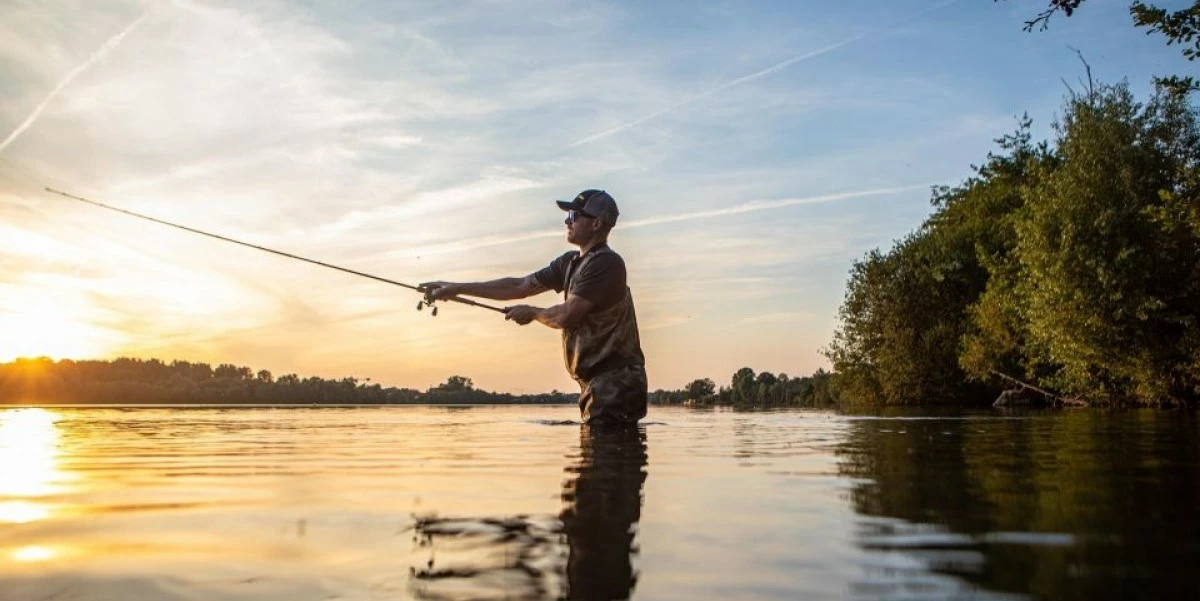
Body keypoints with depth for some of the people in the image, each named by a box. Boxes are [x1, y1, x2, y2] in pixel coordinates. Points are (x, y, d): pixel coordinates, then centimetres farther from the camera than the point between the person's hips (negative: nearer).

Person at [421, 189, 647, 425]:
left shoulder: (606, 263, -15)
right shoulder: (571, 262, 14)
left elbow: (565, 316, -20)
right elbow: (519, 286, 14)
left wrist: (533, 313, 2)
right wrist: (457, 288, 12)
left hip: (614, 381, -9)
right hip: (596, 381, 9)